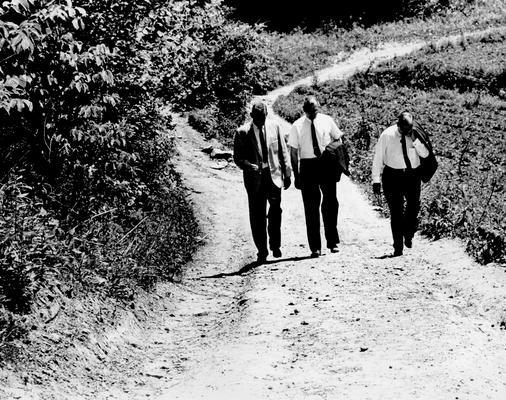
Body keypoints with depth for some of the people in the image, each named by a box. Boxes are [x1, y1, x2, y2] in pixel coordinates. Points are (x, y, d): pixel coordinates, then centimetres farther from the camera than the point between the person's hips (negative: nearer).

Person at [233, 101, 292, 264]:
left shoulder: (274, 128, 6)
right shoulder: (242, 133, -1)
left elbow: (283, 152, 11)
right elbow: (237, 157, -1)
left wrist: (287, 174, 9)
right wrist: (248, 166, -21)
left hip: (273, 174, 1)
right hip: (254, 177, -1)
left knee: (275, 208, -13)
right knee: (257, 215, 1)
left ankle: (275, 244, 4)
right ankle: (262, 251, 11)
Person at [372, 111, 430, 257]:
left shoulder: (416, 134, -3)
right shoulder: (387, 135, -9)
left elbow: (425, 154, -7)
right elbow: (378, 158, -4)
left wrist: (414, 139, -21)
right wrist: (376, 180, -7)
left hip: (412, 175, 2)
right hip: (393, 176, -2)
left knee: (414, 207, 0)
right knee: (396, 212, -2)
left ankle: (408, 235, 29)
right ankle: (398, 247, 5)